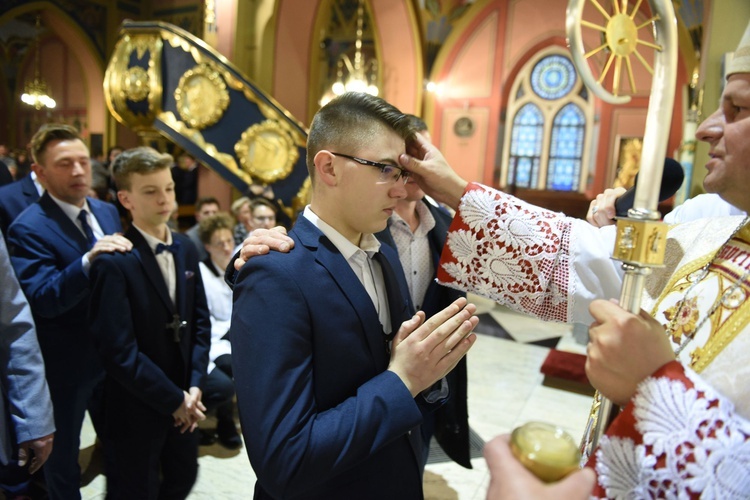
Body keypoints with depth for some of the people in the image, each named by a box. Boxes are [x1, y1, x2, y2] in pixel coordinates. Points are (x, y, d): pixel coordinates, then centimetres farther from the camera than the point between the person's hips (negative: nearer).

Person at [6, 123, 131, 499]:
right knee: (62, 455, 18)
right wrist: (88, 261, -41)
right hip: (65, 366, -6)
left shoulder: (107, 212, 3)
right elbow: (41, 299, -29)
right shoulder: (29, 228, -18)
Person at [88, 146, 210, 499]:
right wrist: (173, 400, -14)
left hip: (183, 402, 6)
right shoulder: (114, 262, -20)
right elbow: (119, 351, -22)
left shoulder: (185, 249, 2)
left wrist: (194, 386, -2)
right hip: (136, 407, -6)